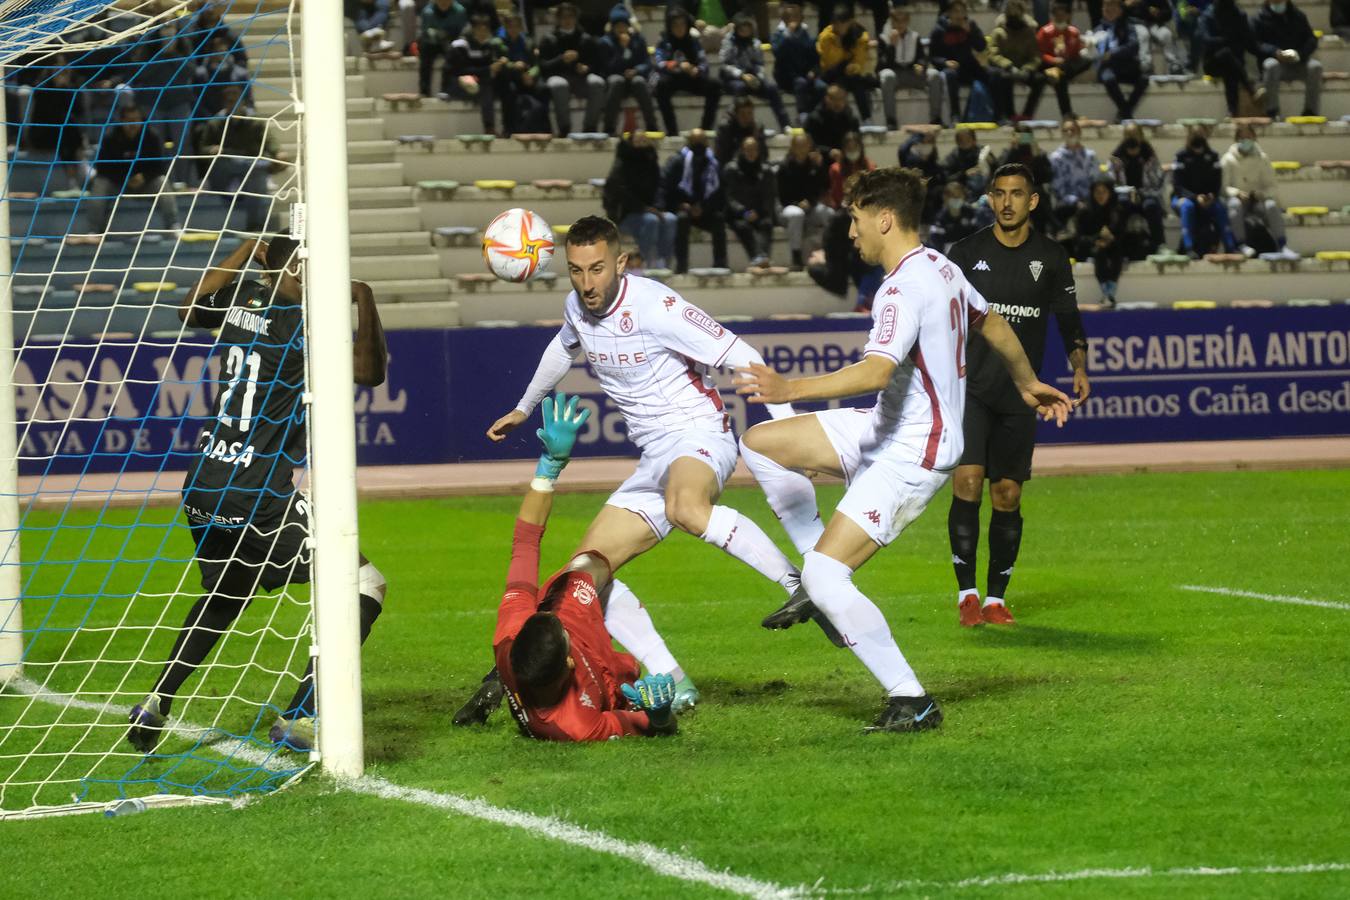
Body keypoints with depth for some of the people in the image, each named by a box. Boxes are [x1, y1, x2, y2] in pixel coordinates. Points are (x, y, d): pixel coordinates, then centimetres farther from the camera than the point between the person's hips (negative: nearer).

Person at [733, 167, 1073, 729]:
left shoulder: (904, 289, -22)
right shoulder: (940, 268, 9)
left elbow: (875, 371, -36)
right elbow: (994, 325, 25)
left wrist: (792, 389, -44)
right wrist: (1028, 383, 42)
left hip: (912, 456, -10)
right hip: (886, 429, 10)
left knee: (823, 577, -15)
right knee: (759, 443, 8)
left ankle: (911, 701, -8)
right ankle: (825, 579, 12)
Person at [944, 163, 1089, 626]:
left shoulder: (1051, 258, 5)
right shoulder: (967, 252, 2)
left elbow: (1069, 319, 12)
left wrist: (1079, 367, -3)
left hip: (1019, 393, 2)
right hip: (969, 387, -1)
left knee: (1008, 496, 2)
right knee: (967, 481, -15)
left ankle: (996, 598, 12)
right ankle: (966, 593, -8)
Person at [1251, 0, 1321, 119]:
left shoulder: (1298, 15, 13)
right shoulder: (1259, 18, 3)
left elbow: (1311, 39, 6)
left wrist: (1300, 54, -16)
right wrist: (1275, 52, -26)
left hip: (1297, 63, 3)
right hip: (1274, 59, -3)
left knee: (1315, 66, -27)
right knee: (1271, 65, -38)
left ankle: (1312, 111, -21)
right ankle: (1272, 111, -34)